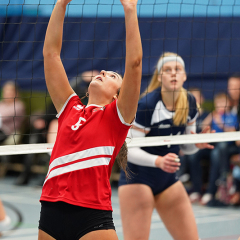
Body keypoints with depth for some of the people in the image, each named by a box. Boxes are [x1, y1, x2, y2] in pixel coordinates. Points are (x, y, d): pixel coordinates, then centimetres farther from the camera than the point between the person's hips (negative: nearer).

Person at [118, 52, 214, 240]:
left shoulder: (189, 103, 0)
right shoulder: (146, 105, -20)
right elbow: (128, 149, -20)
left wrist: (198, 143, -12)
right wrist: (159, 161, -35)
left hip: (168, 179, 7)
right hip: (138, 178, -7)